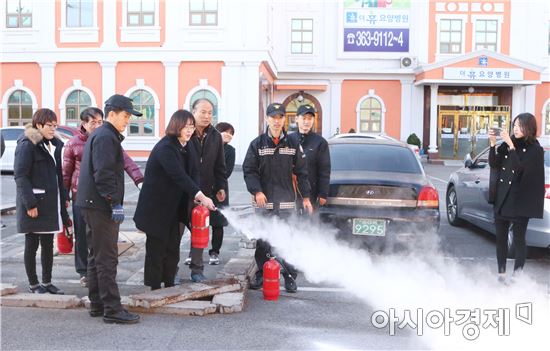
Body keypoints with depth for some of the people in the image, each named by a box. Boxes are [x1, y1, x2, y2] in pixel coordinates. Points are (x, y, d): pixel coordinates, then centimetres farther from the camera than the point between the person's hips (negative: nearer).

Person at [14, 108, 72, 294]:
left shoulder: (54, 145, 14)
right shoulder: (27, 145, -10)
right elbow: (20, 175, -15)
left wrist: (63, 199, 13)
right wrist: (30, 204, -20)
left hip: (50, 203, 7)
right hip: (33, 204, -7)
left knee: (48, 244, 11)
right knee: (32, 244, 4)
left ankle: (47, 282, 21)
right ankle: (33, 284, 15)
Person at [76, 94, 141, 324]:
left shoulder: (98, 135, 20)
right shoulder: (106, 137, -14)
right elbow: (104, 174, -22)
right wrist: (115, 203, -22)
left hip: (92, 204, 11)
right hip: (101, 205, -11)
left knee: (96, 255, 15)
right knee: (107, 258, -7)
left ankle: (97, 305, 23)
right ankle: (112, 309, -2)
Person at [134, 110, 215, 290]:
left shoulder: (186, 147, 7)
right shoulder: (165, 147, -20)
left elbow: (194, 173, 0)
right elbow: (179, 175, -30)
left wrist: (198, 198, -17)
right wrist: (201, 196, -36)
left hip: (174, 207, 8)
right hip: (157, 207, -8)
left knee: (173, 247, 12)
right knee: (157, 248, 2)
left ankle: (169, 284, 23)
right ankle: (155, 287, 12)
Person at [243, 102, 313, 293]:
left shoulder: (293, 144, 6)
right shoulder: (257, 144, 4)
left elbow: (301, 172, 8)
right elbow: (249, 170, 1)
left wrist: (306, 197, 4)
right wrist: (256, 191, -13)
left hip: (286, 202, 0)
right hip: (263, 201, 0)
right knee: (263, 241, 5)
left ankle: (289, 276, 11)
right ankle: (262, 274, 17)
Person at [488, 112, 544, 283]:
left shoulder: (535, 149, -6)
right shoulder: (508, 144, 7)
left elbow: (520, 168, -20)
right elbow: (493, 163, 1)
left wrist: (511, 146, -23)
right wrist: (493, 144, -11)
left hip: (520, 201, -5)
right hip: (501, 199, 5)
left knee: (519, 240, -1)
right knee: (501, 237, 10)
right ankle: (501, 273, 22)